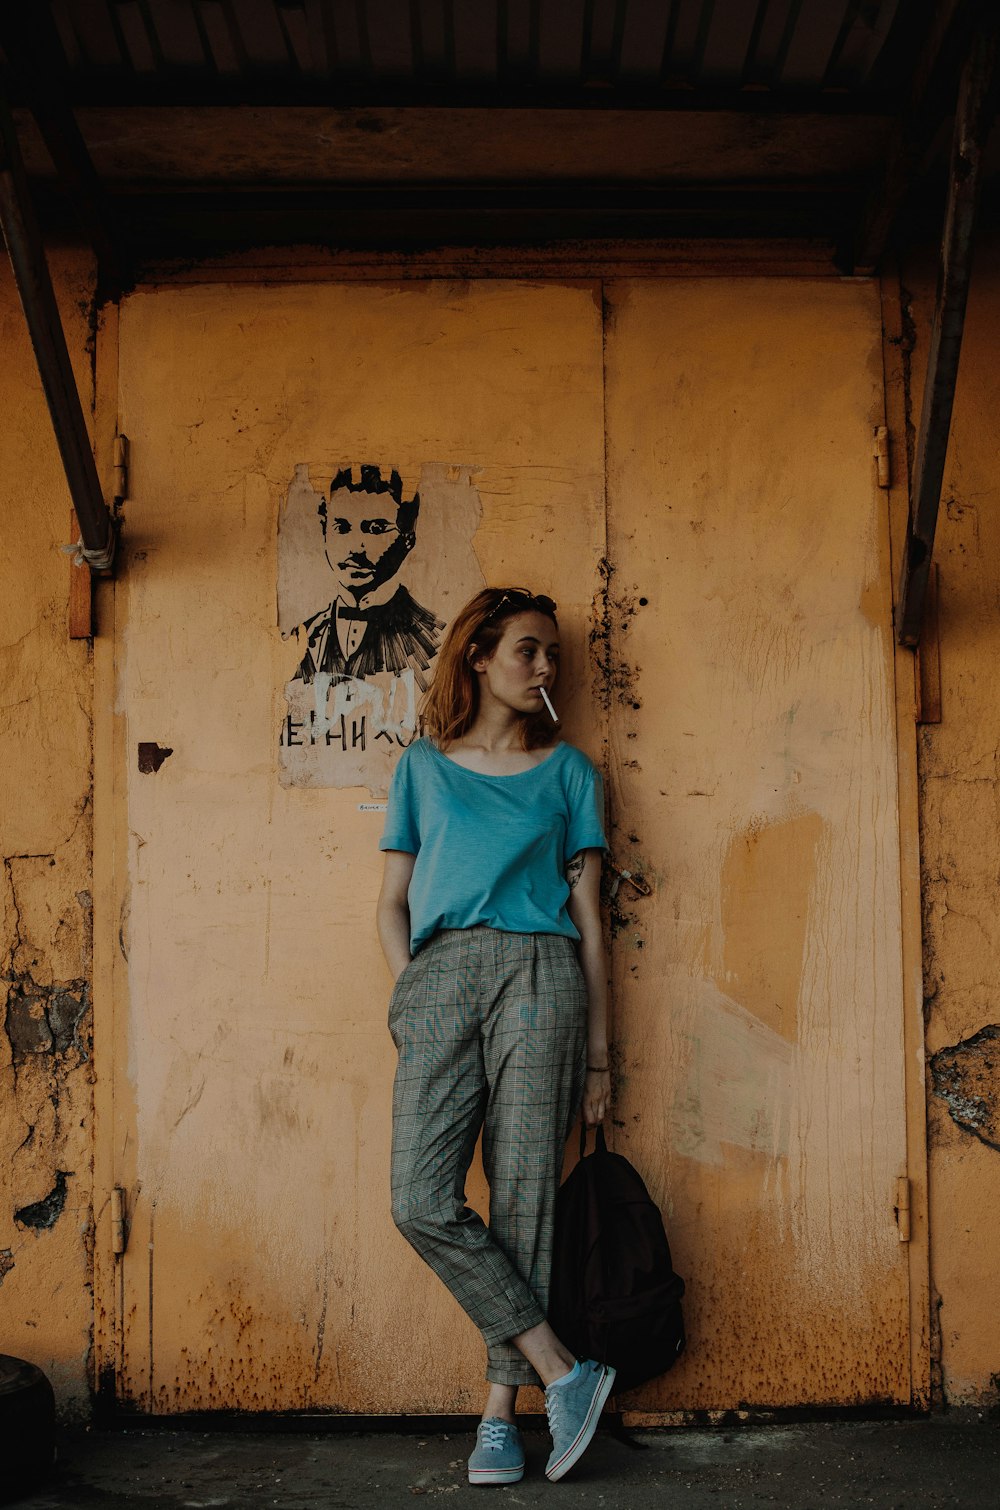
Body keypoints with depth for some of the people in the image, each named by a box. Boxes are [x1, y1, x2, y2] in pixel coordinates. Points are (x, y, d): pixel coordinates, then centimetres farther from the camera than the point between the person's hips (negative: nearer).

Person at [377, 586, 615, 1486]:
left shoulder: (567, 770, 14)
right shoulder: (425, 766, 17)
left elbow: (587, 914, 11)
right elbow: (393, 902, 17)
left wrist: (598, 1053, 8)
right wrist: (410, 993, 0)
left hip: (536, 975, -1)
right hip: (439, 979, 1)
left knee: (523, 1199, -6)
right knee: (423, 1201, -12)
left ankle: (501, 1412, 4)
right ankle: (562, 1372, -4)